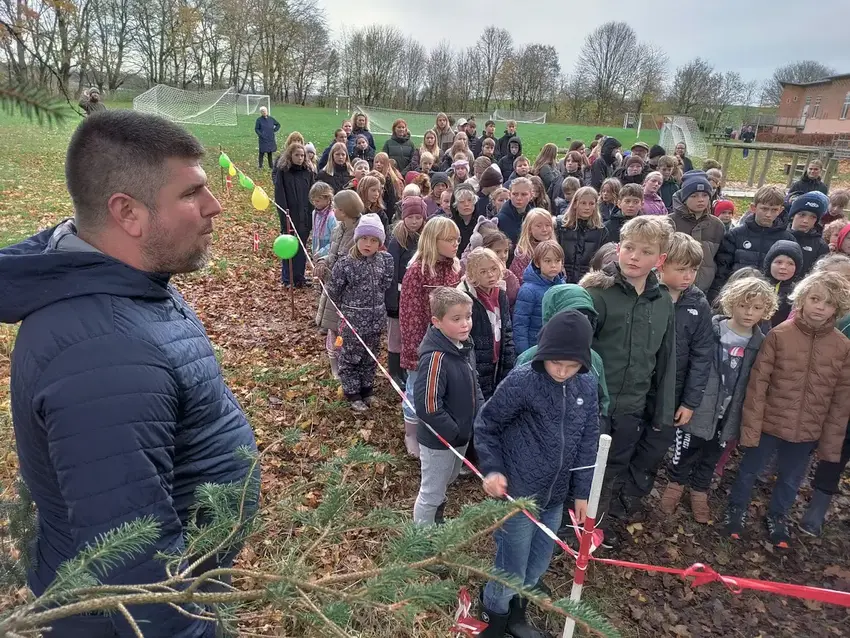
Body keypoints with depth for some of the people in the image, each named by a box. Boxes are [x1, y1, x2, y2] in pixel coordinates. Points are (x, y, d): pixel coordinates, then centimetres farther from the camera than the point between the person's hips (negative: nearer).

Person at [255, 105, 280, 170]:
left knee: (270, 153, 11)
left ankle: (271, 166, 19)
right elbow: (256, 129, -2)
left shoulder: (271, 119, 6)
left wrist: (274, 130, 6)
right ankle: (260, 166, 9)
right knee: (261, 153, -1)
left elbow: (278, 125, 18)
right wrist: (260, 134, -14)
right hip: (263, 140, -4)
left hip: (271, 139, 4)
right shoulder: (259, 120, -5)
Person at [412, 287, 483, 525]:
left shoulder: (465, 347, -3)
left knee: (446, 482, 29)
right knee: (431, 494, 11)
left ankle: (437, 523, 53)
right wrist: (454, 432, -21)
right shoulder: (435, 357, -31)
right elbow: (428, 406, -31)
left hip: (462, 436, 9)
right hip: (439, 441, -9)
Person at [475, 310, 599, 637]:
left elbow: (588, 444, 6)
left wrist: (582, 492, 8)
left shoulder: (587, 386, -4)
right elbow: (485, 427, -8)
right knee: (511, 570, 8)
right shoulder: (521, 381, -20)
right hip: (517, 495, -5)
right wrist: (492, 469, -18)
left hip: (555, 497, 5)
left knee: (537, 567, 21)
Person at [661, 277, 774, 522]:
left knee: (711, 457, 20)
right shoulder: (711, 329, -14)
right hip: (698, 406, -3)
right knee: (685, 452, 13)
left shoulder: (760, 343, -3)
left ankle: (699, 491, 41)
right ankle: (676, 483, 38)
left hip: (728, 413, 3)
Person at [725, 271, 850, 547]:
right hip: (769, 423, -2)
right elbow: (757, 383, -12)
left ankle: (777, 517, 46)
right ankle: (736, 509, 40)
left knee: (791, 481, 21)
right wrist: (750, 426, -12)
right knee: (749, 471, 15)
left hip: (808, 432, 3)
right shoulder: (779, 335, -14)